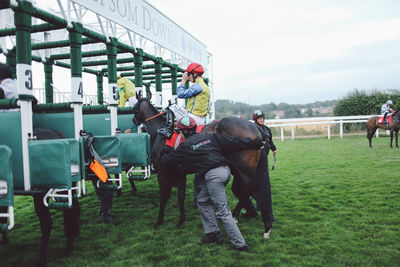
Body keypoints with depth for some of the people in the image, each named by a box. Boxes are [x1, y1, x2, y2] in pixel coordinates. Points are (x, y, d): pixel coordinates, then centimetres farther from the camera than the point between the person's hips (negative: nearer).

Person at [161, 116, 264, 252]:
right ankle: (212, 233, 27)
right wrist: (256, 143, 17)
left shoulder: (185, 146, 3)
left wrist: (164, 155, 39)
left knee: (222, 212, -1)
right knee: (202, 201, 22)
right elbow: (234, 142, 12)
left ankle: (240, 244, 2)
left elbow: (166, 162, 14)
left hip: (213, 175, -8)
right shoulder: (211, 136, 16)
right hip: (225, 169, 8)